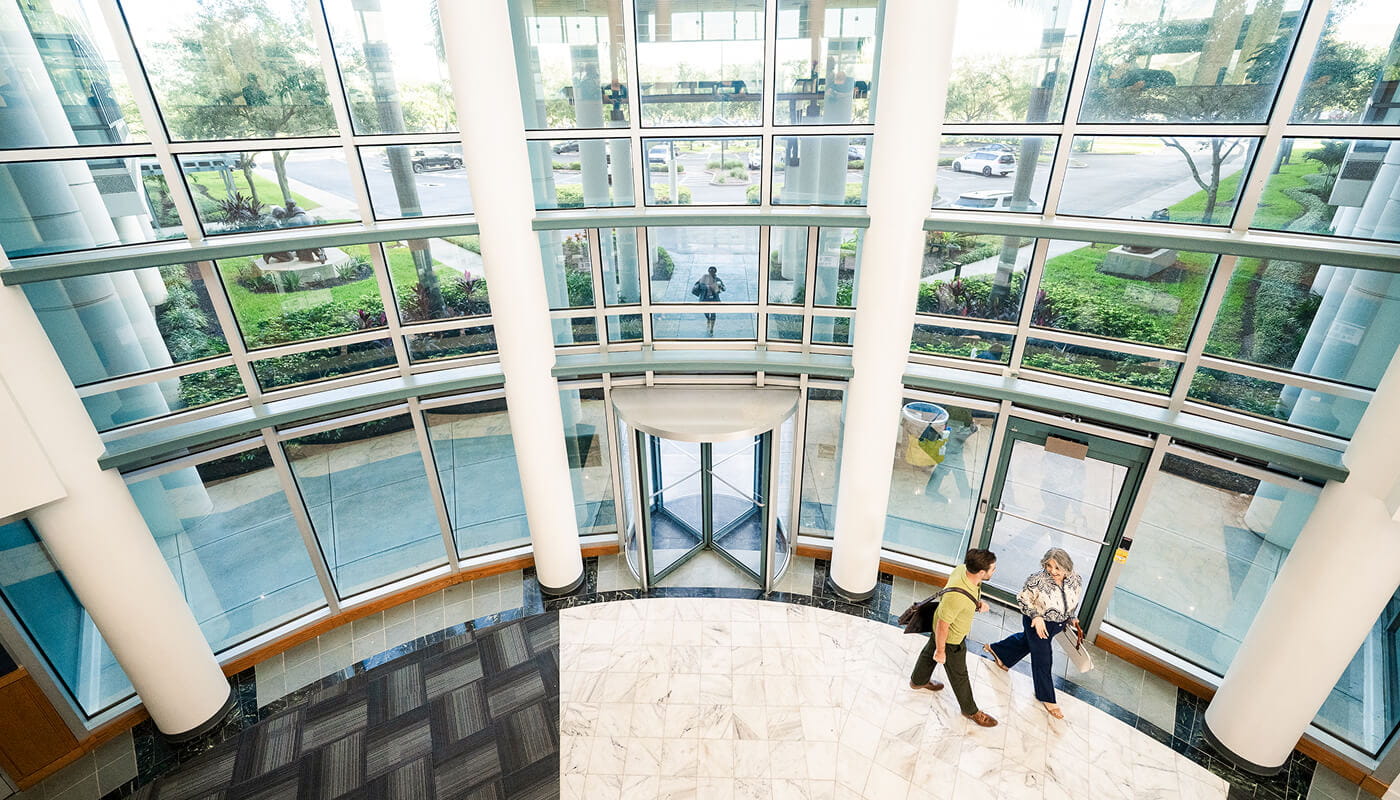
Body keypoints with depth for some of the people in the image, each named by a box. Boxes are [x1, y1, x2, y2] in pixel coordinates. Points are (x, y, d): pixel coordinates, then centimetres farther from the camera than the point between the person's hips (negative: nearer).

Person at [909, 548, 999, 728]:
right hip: (951, 638, -8)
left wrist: (977, 603, -12)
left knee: (929, 652, 31)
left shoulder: (963, 570, -22)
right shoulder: (957, 597, -45)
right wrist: (940, 651, -17)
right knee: (959, 674, 19)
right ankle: (970, 710, 46)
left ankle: (918, 681, 59)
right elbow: (942, 625, -31)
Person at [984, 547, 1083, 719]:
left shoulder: (1077, 580, -17)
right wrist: (1036, 616, -27)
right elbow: (1023, 598, -18)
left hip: (1058, 624, 6)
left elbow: (1075, 601, 4)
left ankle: (997, 650, 53)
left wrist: (1070, 618, 13)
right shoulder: (1037, 580, -32)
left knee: (1026, 640, 27)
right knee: (1043, 659, 5)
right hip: (1037, 623, -5)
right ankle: (1047, 698, 27)